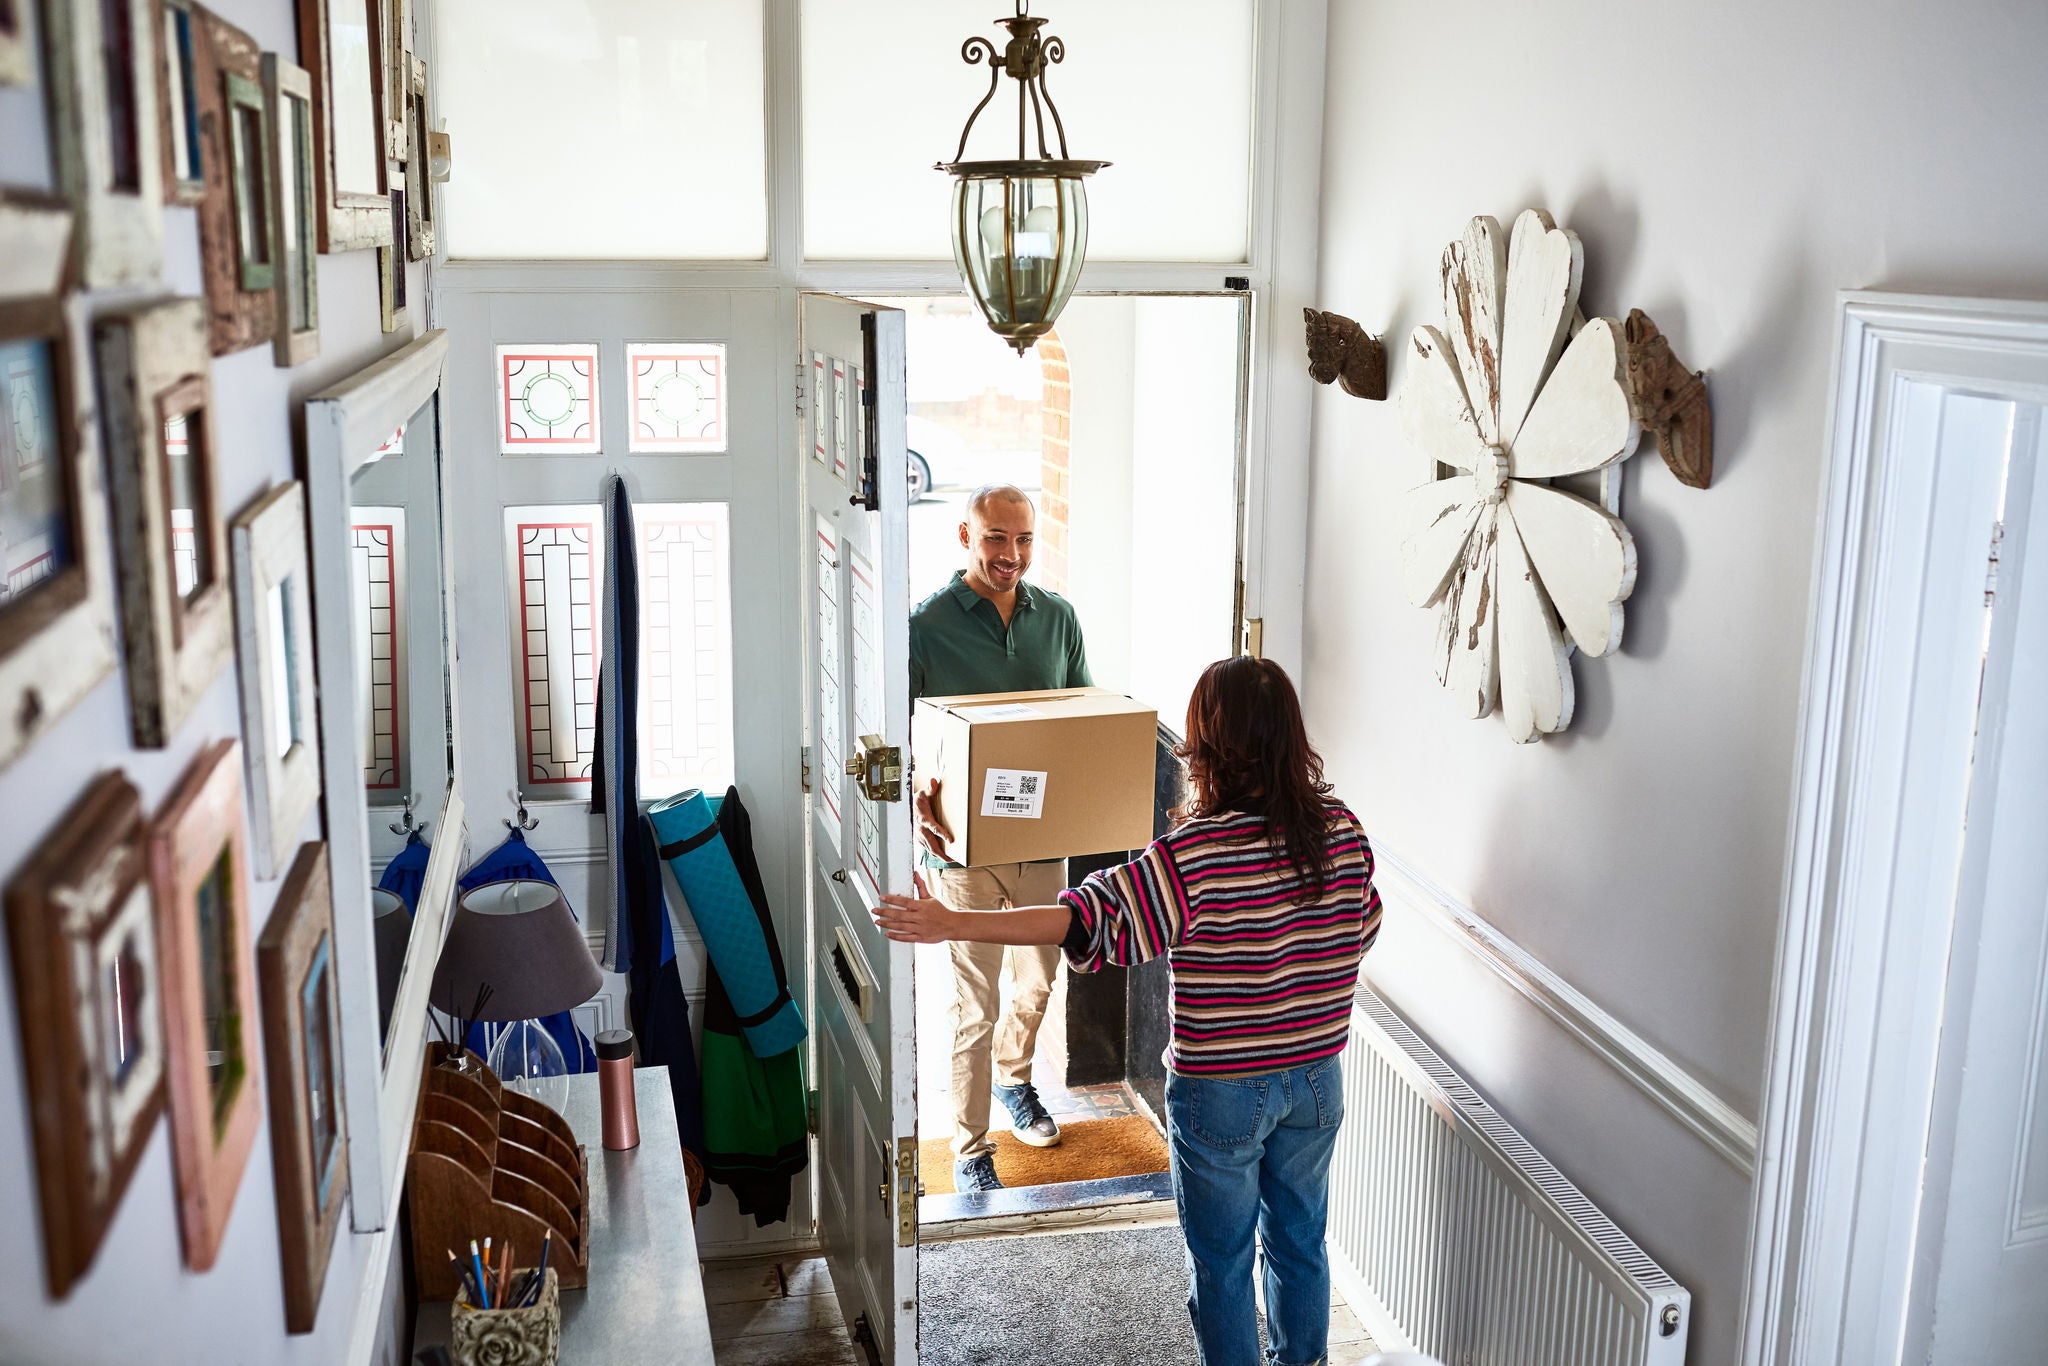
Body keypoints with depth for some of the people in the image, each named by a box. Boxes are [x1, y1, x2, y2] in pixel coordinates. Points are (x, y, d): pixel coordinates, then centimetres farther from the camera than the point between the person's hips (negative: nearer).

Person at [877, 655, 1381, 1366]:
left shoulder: (1196, 853, -24)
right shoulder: (1342, 829, -7)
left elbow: (1085, 918, -29)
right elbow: (1363, 929, 10)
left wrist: (952, 923, -27)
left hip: (1220, 1092, -5)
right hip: (1315, 1080, 5)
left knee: (1221, 1261, 14)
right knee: (1300, 1243, 23)